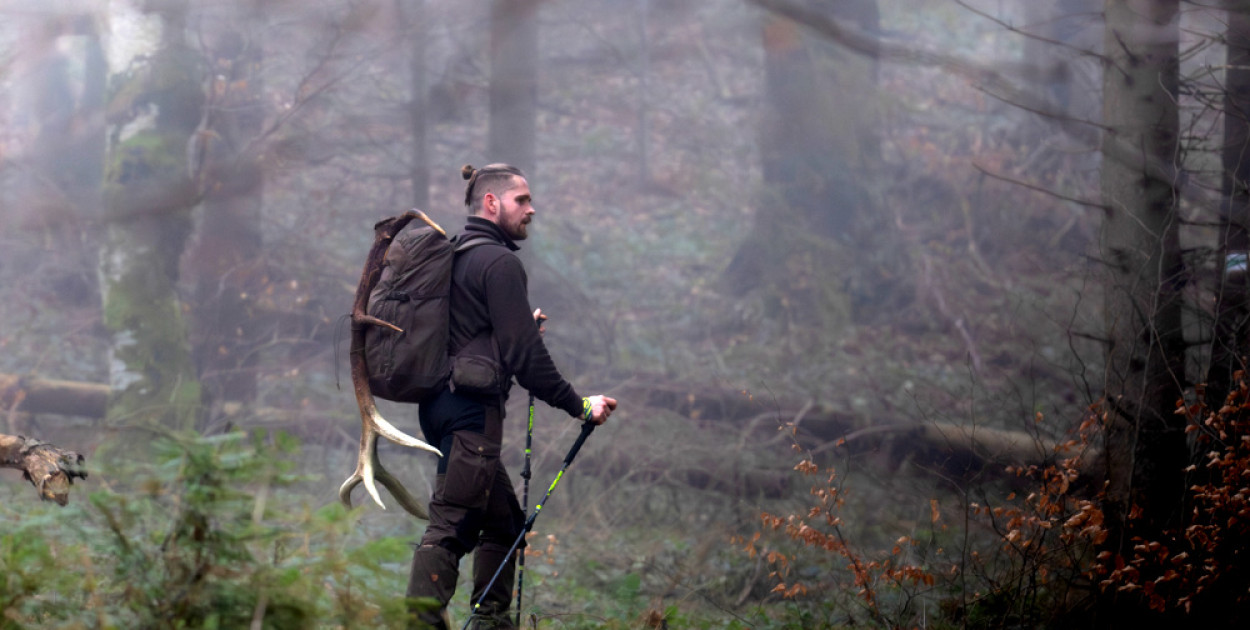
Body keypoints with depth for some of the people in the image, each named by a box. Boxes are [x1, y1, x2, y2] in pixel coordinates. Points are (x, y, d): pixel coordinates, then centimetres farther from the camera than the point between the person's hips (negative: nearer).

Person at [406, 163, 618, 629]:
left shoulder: (457, 256, 19)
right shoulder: (499, 262, -10)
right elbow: (524, 355, -15)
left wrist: (522, 329, 26)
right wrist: (580, 406, -9)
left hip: (442, 406, 10)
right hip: (473, 407, -10)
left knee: (504, 520, 17)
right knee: (451, 525, -15)